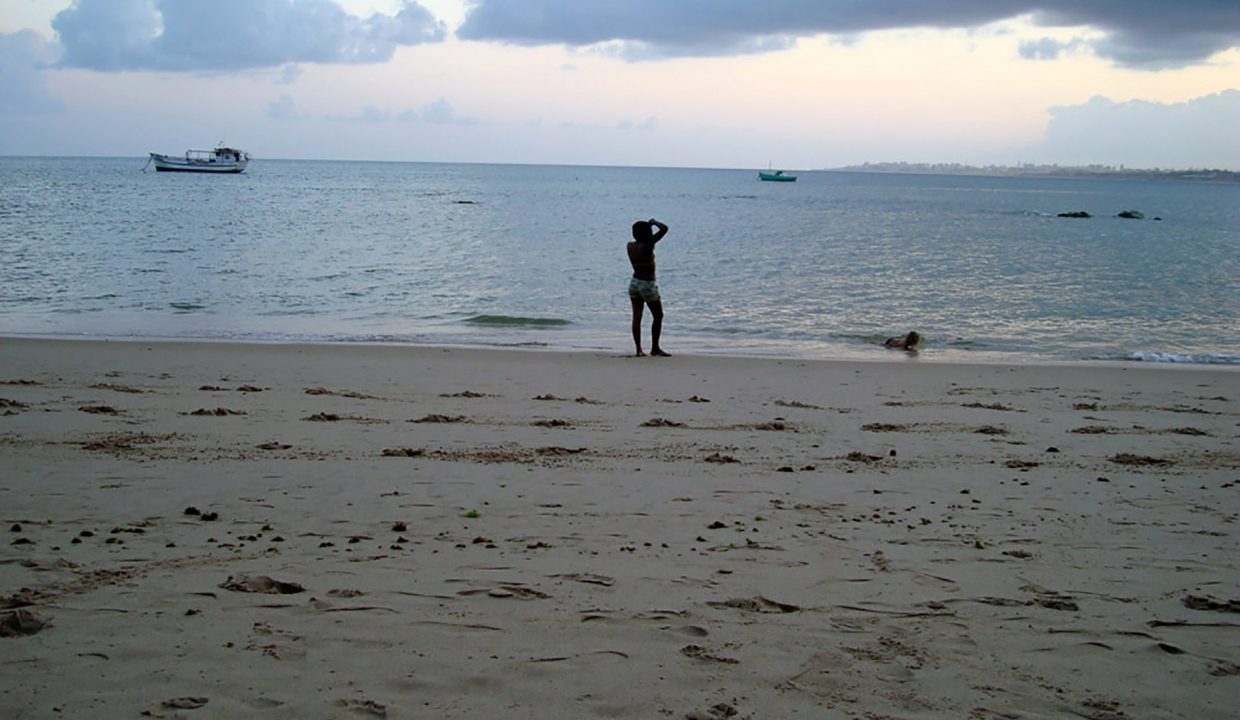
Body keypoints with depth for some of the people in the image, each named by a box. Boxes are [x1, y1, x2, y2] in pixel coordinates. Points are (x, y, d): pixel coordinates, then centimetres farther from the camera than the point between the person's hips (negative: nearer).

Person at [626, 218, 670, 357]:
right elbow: (664, 229, -22)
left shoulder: (630, 246, 0)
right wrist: (654, 222, -3)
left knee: (637, 317, 6)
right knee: (658, 316, 8)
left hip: (634, 282, 7)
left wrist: (648, 224, 20)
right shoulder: (647, 245, -19)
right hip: (647, 284, -7)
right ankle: (655, 348, 10)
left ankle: (639, 349, 5)